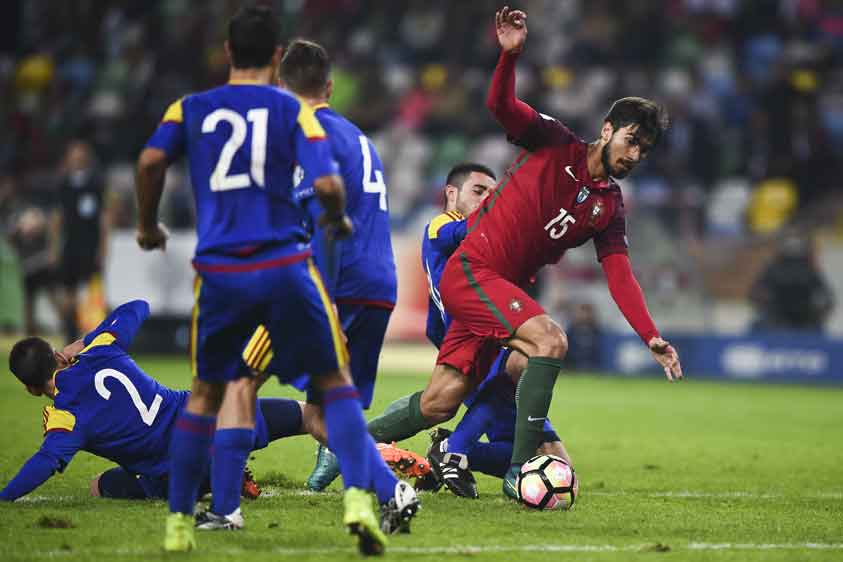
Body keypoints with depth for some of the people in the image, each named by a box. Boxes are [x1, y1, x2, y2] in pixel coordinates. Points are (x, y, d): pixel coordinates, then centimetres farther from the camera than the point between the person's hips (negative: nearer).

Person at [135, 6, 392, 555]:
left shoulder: (190, 109, 10)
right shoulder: (293, 110, 4)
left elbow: (152, 160, -7)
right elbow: (326, 184, -8)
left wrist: (147, 224, 8)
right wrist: (338, 220, 13)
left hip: (218, 273, 2)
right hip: (284, 266, -2)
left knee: (206, 394, 17)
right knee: (336, 380, 11)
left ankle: (179, 522, 16)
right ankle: (358, 498, -7)